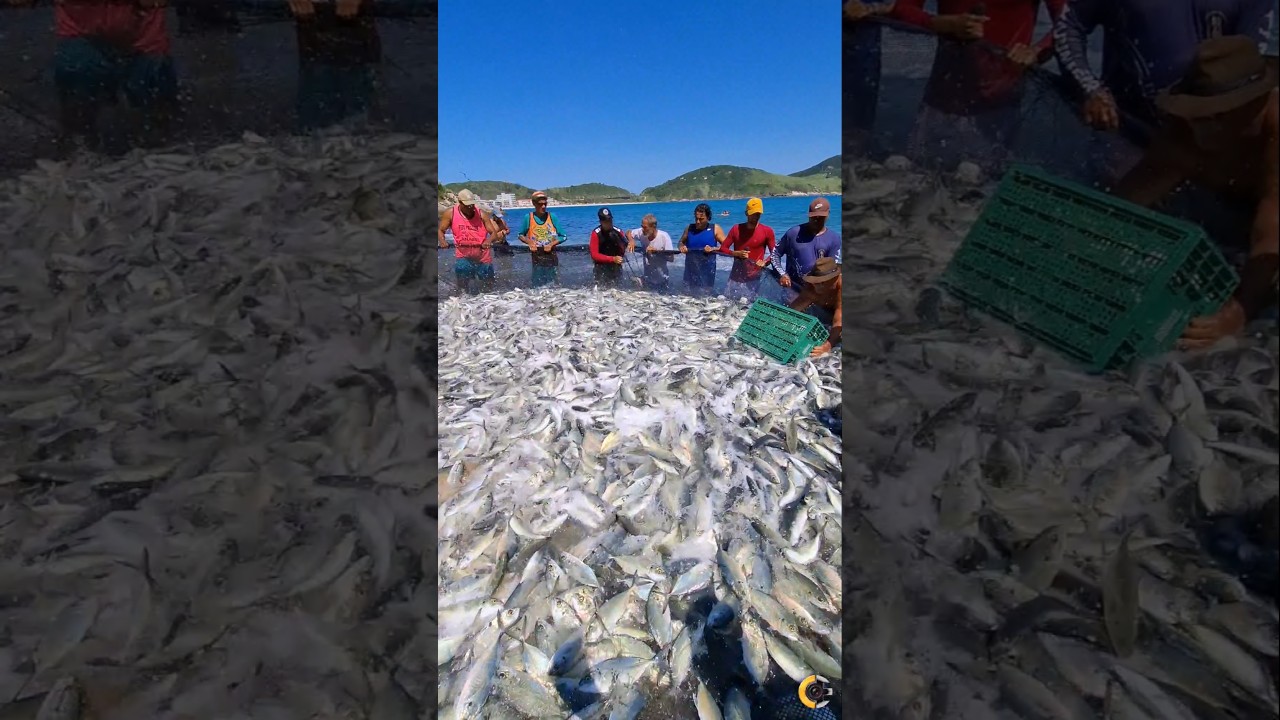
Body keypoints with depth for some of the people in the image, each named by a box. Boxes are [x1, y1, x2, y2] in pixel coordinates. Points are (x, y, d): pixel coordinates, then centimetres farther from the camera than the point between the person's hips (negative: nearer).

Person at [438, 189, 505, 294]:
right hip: (463, 256, 0)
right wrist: (442, 240, -18)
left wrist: (489, 240, -29)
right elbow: (440, 230, 5)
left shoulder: (481, 214, -4)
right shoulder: (450, 213, -2)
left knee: (489, 286, 11)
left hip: (483, 257, 0)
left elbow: (494, 233, -6)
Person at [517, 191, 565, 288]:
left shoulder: (552, 217, 0)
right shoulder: (528, 218, -1)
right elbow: (521, 235, 10)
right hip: (537, 257, -1)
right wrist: (529, 242, -9)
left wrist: (551, 244, -13)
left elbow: (562, 236, 2)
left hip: (551, 255, 1)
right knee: (537, 286, -1)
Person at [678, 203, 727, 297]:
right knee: (689, 294, 10)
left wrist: (713, 249, -20)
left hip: (707, 271, -2)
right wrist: (682, 247, -7)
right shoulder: (689, 228, 4)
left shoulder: (715, 229, -3)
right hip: (690, 270, 3)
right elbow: (681, 242, 16)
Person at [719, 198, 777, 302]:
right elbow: (723, 249, 4)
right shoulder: (736, 229, 4)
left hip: (753, 278, -2)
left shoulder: (767, 231, -2)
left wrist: (765, 263, -20)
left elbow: (774, 253, 0)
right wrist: (736, 253, -14)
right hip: (735, 276, 2)